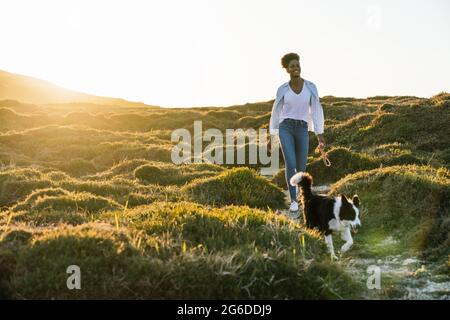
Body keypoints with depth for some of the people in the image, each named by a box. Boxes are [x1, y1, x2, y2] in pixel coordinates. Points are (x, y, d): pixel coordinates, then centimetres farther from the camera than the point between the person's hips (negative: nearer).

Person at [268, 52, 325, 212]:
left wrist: (320, 135, -2)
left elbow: (316, 111, 2)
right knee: (290, 164, -17)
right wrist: (271, 137, 11)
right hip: (285, 128, -2)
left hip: (302, 130, 2)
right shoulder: (282, 89, 0)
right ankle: (293, 200, -3)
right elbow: (276, 113, 9)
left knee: (301, 167, 8)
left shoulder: (311, 86, 1)